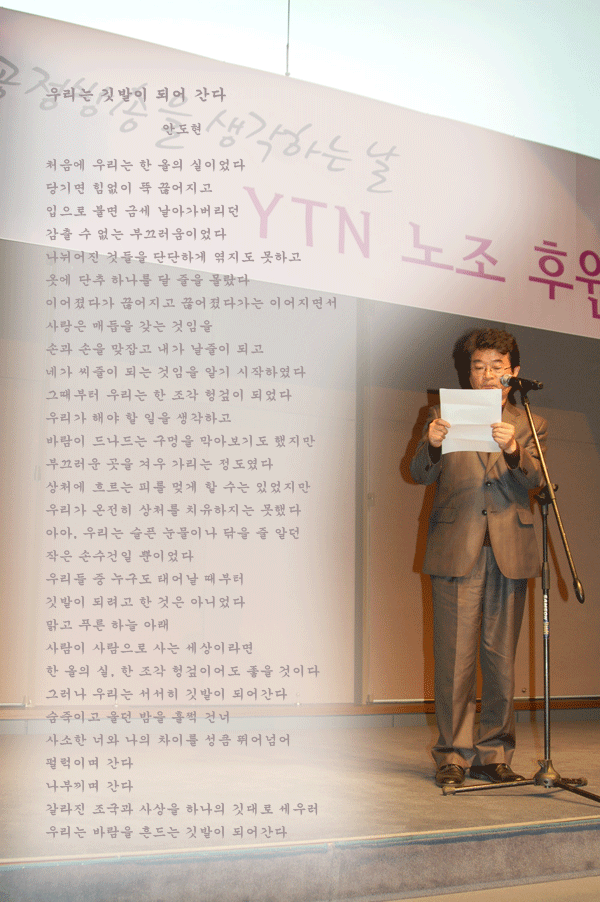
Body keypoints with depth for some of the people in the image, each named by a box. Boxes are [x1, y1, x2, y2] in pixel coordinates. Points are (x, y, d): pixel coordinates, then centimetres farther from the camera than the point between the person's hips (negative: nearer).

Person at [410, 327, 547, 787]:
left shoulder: (528, 425, 14)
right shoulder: (444, 417, 11)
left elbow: (533, 480, -3)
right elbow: (420, 474, 0)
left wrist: (512, 449, -23)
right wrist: (432, 446, -22)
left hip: (510, 553, 1)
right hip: (457, 550, -1)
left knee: (502, 658, 4)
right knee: (455, 657, -4)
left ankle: (494, 753, 15)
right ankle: (454, 754, 6)